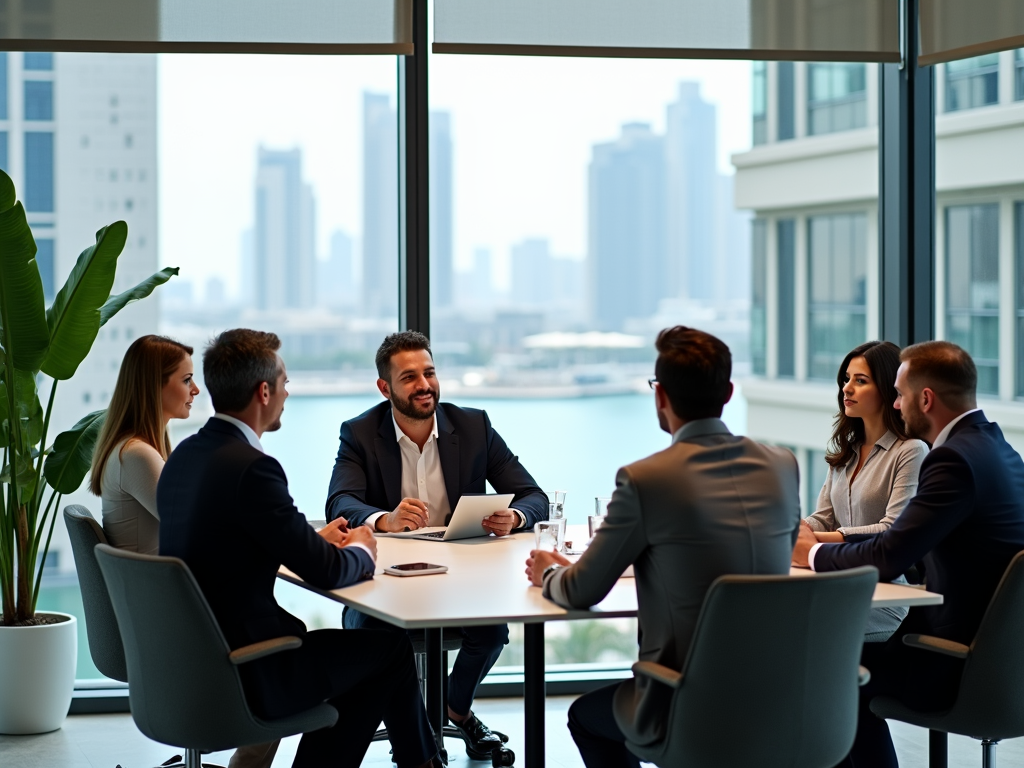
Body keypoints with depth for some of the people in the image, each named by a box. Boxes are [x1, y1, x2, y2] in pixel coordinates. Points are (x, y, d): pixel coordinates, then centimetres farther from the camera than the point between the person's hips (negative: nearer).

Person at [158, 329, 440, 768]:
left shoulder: (186, 456, 5)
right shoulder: (251, 468, -22)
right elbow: (326, 572, -17)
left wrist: (317, 540, 14)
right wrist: (360, 551, 5)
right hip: (241, 680, -9)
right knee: (390, 647, 9)